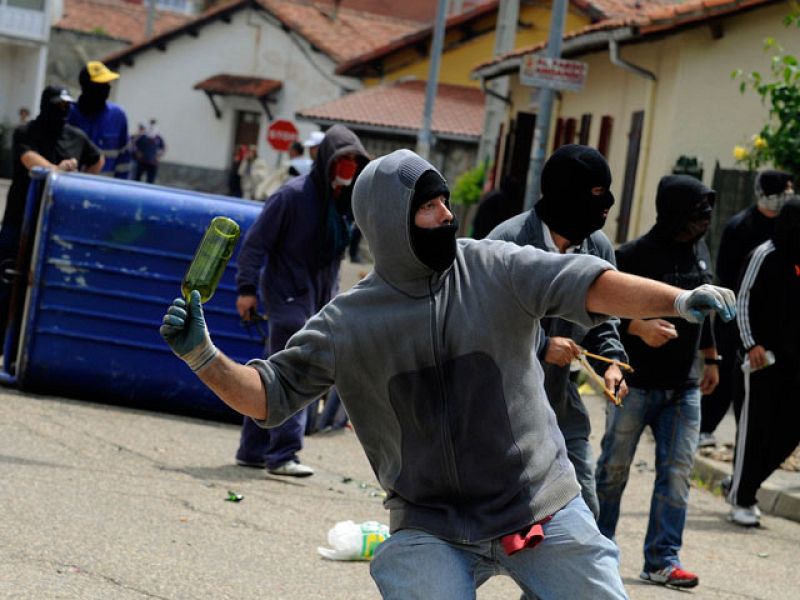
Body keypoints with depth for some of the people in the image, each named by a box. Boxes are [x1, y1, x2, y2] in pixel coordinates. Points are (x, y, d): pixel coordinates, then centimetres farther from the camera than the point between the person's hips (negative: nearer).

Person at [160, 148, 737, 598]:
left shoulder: (497, 270, -6)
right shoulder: (347, 322, -4)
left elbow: (588, 285, -18)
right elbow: (270, 393, 1)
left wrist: (678, 300, -34)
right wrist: (204, 356, -16)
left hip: (544, 510, 1)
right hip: (431, 531, 0)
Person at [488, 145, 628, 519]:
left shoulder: (598, 247, 3)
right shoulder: (507, 242, -19)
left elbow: (603, 320, 16)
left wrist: (612, 361, -3)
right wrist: (541, 346, -23)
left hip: (562, 405, 6)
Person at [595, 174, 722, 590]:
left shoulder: (699, 251, 7)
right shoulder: (633, 255, -13)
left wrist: (710, 358, 23)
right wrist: (638, 328, -28)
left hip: (684, 387, 5)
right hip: (636, 382, -5)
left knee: (677, 472, 0)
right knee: (614, 468, 5)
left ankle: (662, 561, 3)